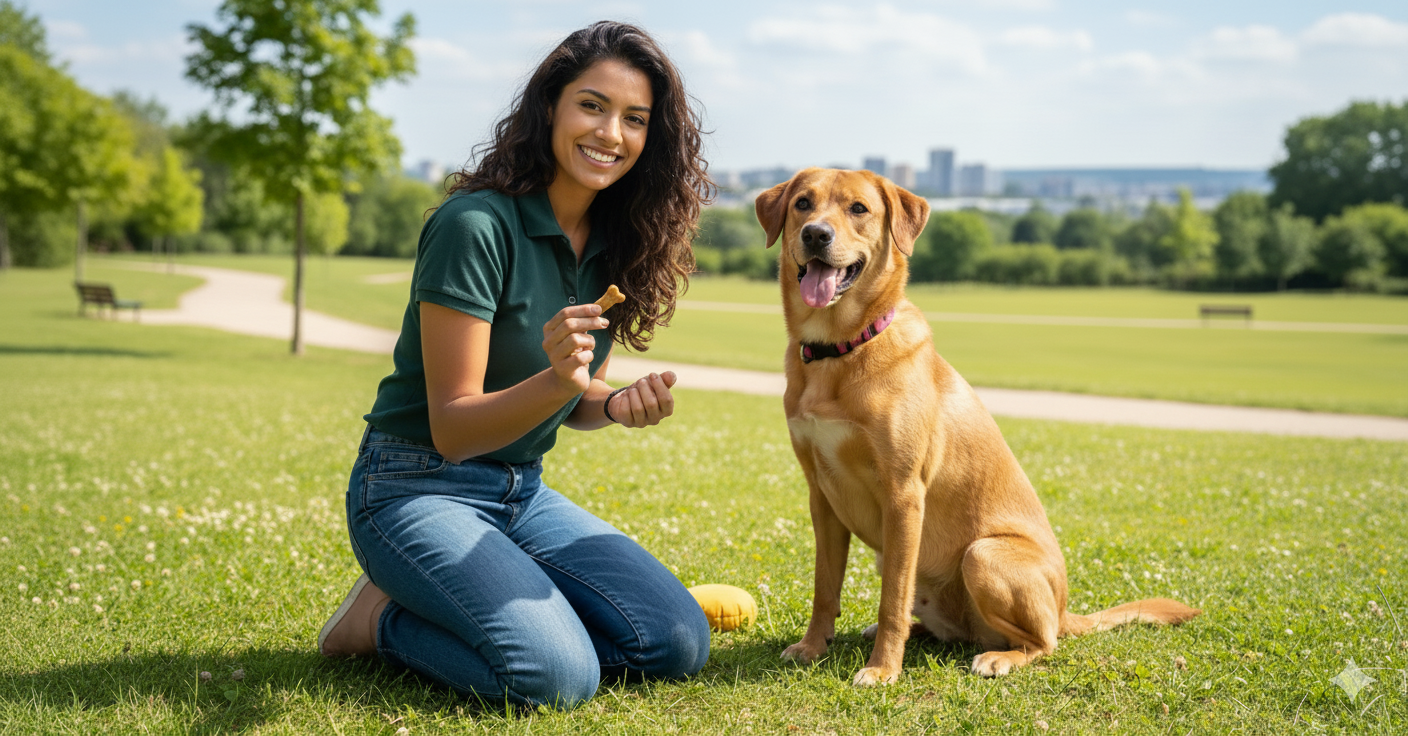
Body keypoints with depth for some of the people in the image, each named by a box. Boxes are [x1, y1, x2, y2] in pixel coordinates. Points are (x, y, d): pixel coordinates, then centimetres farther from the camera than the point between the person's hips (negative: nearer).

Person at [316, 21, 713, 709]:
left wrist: (616, 404, -11)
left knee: (678, 645, -6)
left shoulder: (611, 241, 2)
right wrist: (558, 380, -37)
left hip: (523, 493, 7)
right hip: (420, 490, -7)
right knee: (557, 676, -26)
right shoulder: (477, 225, -20)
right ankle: (386, 619, 0)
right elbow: (453, 429, -19)